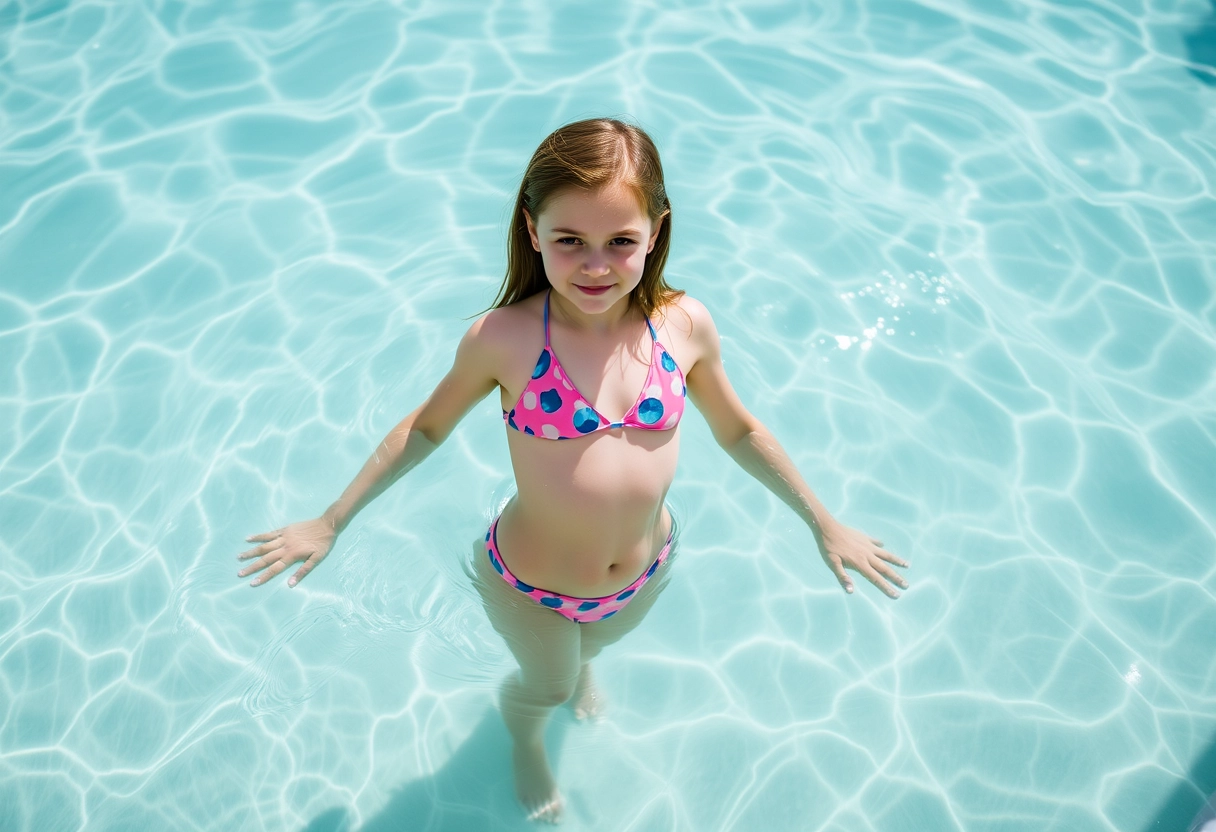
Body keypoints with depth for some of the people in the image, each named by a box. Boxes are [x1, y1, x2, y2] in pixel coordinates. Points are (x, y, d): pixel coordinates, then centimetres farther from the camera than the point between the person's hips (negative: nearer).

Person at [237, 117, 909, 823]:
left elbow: (738, 429, -2)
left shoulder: (684, 326, -18)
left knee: (594, 646, 34)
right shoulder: (503, 339, -25)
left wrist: (824, 523, 6)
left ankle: (578, 670, 73)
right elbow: (426, 428, -8)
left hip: (646, 574, 3)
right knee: (546, 686, 26)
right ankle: (526, 739, 65)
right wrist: (330, 524, -2)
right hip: (530, 587, -2)